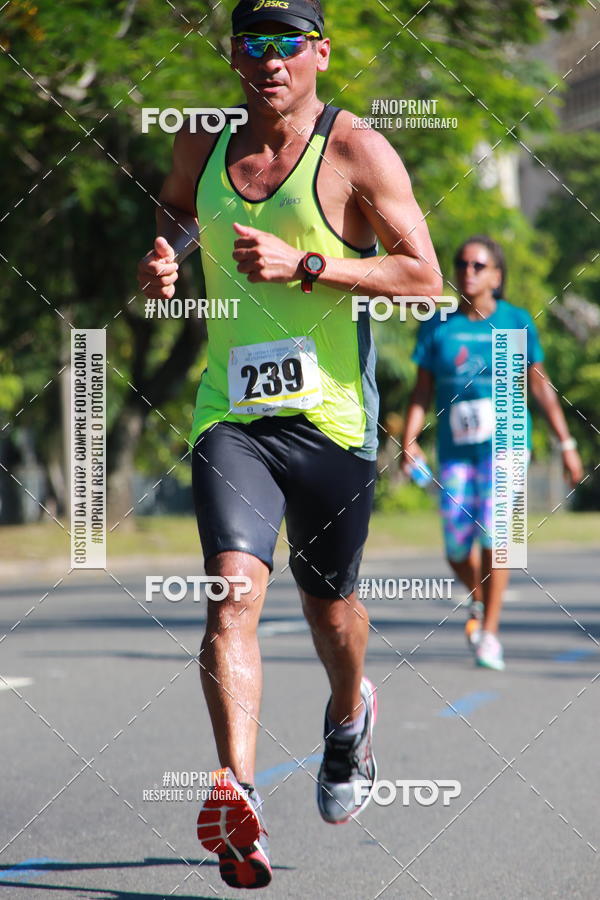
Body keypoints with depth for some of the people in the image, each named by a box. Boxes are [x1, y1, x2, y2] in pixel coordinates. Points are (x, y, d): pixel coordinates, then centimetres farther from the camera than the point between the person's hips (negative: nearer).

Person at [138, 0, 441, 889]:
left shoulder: (357, 151, -5)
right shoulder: (202, 147, 9)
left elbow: (424, 276, -10)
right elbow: (177, 211, 30)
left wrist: (304, 266, -20)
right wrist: (163, 255, 5)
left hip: (331, 417, -2)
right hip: (231, 415, 2)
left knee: (329, 605, 14)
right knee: (234, 589, -20)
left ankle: (349, 715, 49)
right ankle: (237, 793, -31)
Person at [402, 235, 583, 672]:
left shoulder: (516, 321, 1)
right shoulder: (438, 326, 4)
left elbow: (540, 385, 7)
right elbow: (423, 389, 7)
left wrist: (566, 443, 8)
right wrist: (410, 440, -5)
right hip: (455, 448, 2)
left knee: (493, 528, -19)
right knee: (457, 548, -2)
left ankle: (490, 630, -10)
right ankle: (479, 600, 32)